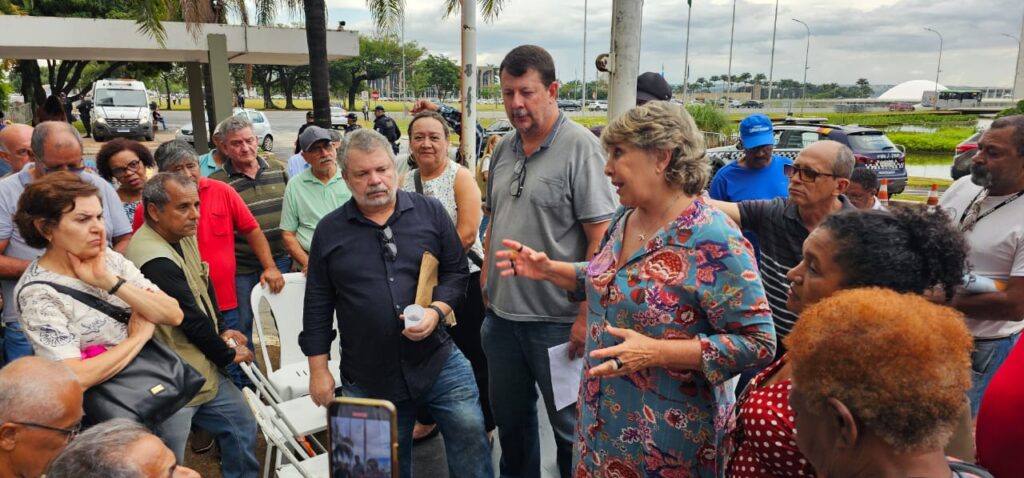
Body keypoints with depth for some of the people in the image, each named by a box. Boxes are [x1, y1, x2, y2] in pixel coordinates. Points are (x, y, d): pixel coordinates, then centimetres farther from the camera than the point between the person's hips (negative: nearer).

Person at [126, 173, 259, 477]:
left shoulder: (182, 235, 3)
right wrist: (228, 355, -6)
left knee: (242, 423, 19)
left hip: (203, 371, 9)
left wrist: (222, 331, 5)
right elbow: (191, 318, -21)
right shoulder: (154, 260, -27)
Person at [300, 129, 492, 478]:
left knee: (470, 437, 5)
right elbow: (318, 306, 4)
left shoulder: (431, 211, 0)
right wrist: (318, 370, 3)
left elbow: (457, 271, 3)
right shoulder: (329, 230, 1)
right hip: (367, 379, 1)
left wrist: (437, 311, -15)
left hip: (440, 362, 0)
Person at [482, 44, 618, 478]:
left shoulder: (580, 147, -13)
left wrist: (587, 317, -18)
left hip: (558, 321, -6)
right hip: (501, 314, 7)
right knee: (509, 418, 21)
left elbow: (601, 239, -17)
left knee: (570, 425, 12)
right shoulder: (504, 149, 8)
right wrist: (485, 283, 13)